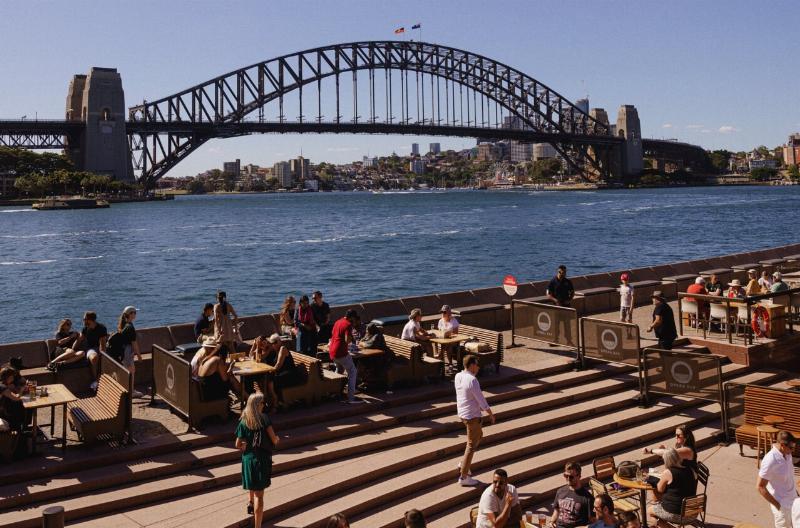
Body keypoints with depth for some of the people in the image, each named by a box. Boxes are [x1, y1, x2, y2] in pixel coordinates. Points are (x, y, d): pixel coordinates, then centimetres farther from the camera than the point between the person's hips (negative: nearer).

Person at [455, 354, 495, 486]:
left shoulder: (458, 376, 0)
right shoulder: (472, 380, -24)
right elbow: (481, 399, -17)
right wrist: (491, 414, -6)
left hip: (462, 413, 9)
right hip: (472, 416, -9)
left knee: (479, 435, 28)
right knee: (471, 446, 2)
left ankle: (463, 464, 29)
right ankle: (463, 477, 9)